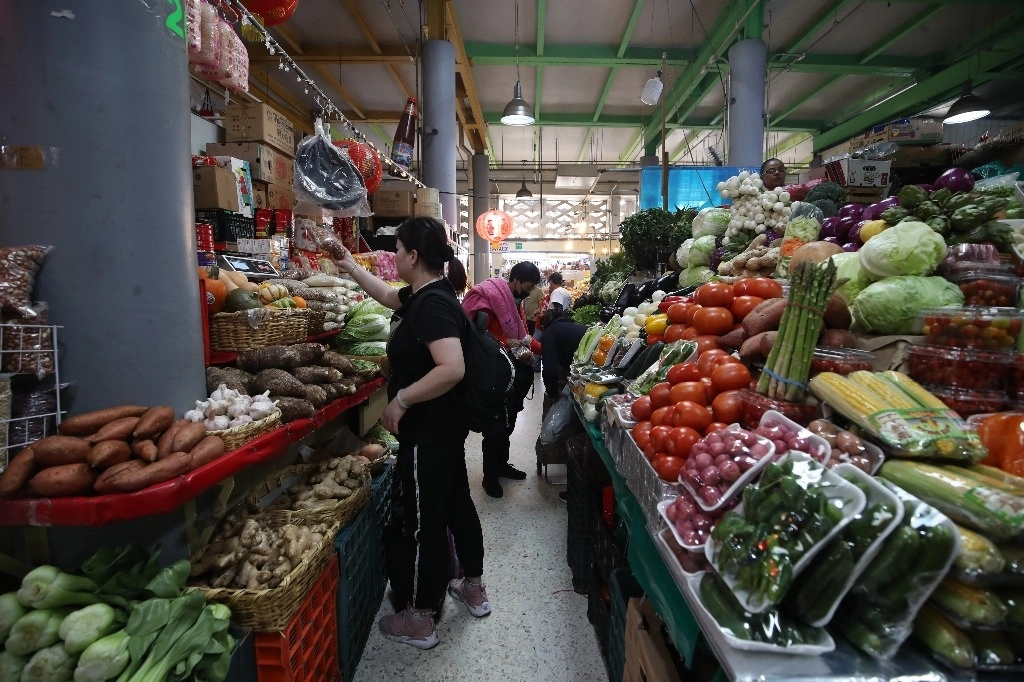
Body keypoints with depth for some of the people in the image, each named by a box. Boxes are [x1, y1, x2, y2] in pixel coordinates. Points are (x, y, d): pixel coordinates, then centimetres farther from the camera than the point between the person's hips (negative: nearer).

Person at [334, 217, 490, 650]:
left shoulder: (432, 303, -22)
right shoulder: (423, 294, 7)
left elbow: (452, 369, -33)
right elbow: (388, 296, 27)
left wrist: (400, 400, -24)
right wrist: (351, 269, 31)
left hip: (428, 432, -10)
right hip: (445, 427, 10)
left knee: (423, 520, 5)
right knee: (456, 503, 21)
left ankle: (420, 620, 26)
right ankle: (474, 589, 40)